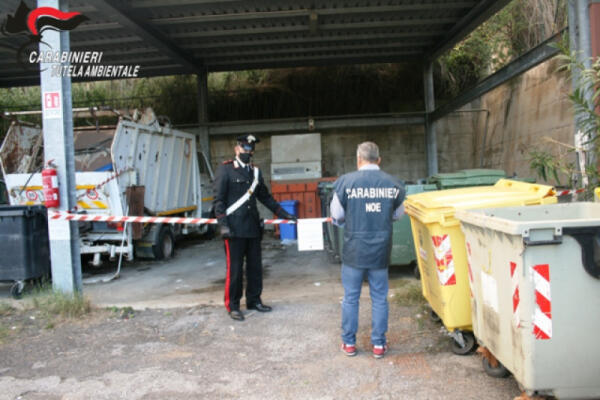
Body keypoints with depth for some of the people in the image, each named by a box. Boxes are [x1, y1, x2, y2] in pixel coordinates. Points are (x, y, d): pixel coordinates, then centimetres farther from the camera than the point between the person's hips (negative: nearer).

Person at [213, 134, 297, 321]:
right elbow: (219, 199, -7)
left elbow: (265, 196, 21)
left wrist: (282, 213, 14)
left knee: (255, 266, 11)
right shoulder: (225, 169, -2)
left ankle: (254, 300, 26)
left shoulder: (255, 171, 16)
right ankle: (232, 305, 14)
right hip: (234, 228, -6)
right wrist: (223, 224, -15)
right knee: (235, 268, 1)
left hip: (253, 227, 6)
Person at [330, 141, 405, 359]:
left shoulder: (345, 182, -10)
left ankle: (349, 343, 22)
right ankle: (379, 344, 21)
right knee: (379, 298, 13)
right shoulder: (393, 184, -3)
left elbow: (337, 216, -2)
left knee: (350, 298, 11)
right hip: (381, 251, 2)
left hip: (354, 250, -1)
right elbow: (398, 214, 10)